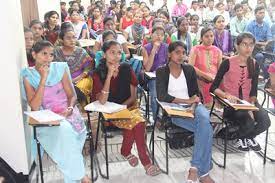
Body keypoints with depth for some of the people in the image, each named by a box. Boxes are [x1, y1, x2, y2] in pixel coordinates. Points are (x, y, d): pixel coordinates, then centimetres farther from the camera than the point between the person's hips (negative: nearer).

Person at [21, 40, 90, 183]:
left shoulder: (60, 68, 5)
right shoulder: (28, 75, 0)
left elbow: (72, 95, 8)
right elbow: (35, 107, -11)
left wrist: (69, 109, -14)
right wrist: (43, 78, -15)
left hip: (67, 114, 2)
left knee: (65, 131, -31)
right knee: (64, 130, -33)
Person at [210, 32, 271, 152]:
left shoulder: (254, 65, 3)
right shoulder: (228, 63, -11)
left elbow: (253, 91, 3)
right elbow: (213, 88, -11)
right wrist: (227, 95, -29)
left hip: (247, 102, 4)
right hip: (230, 103, -4)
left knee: (265, 121, -21)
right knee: (249, 123, -28)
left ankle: (247, 137, 13)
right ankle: (241, 137, 10)